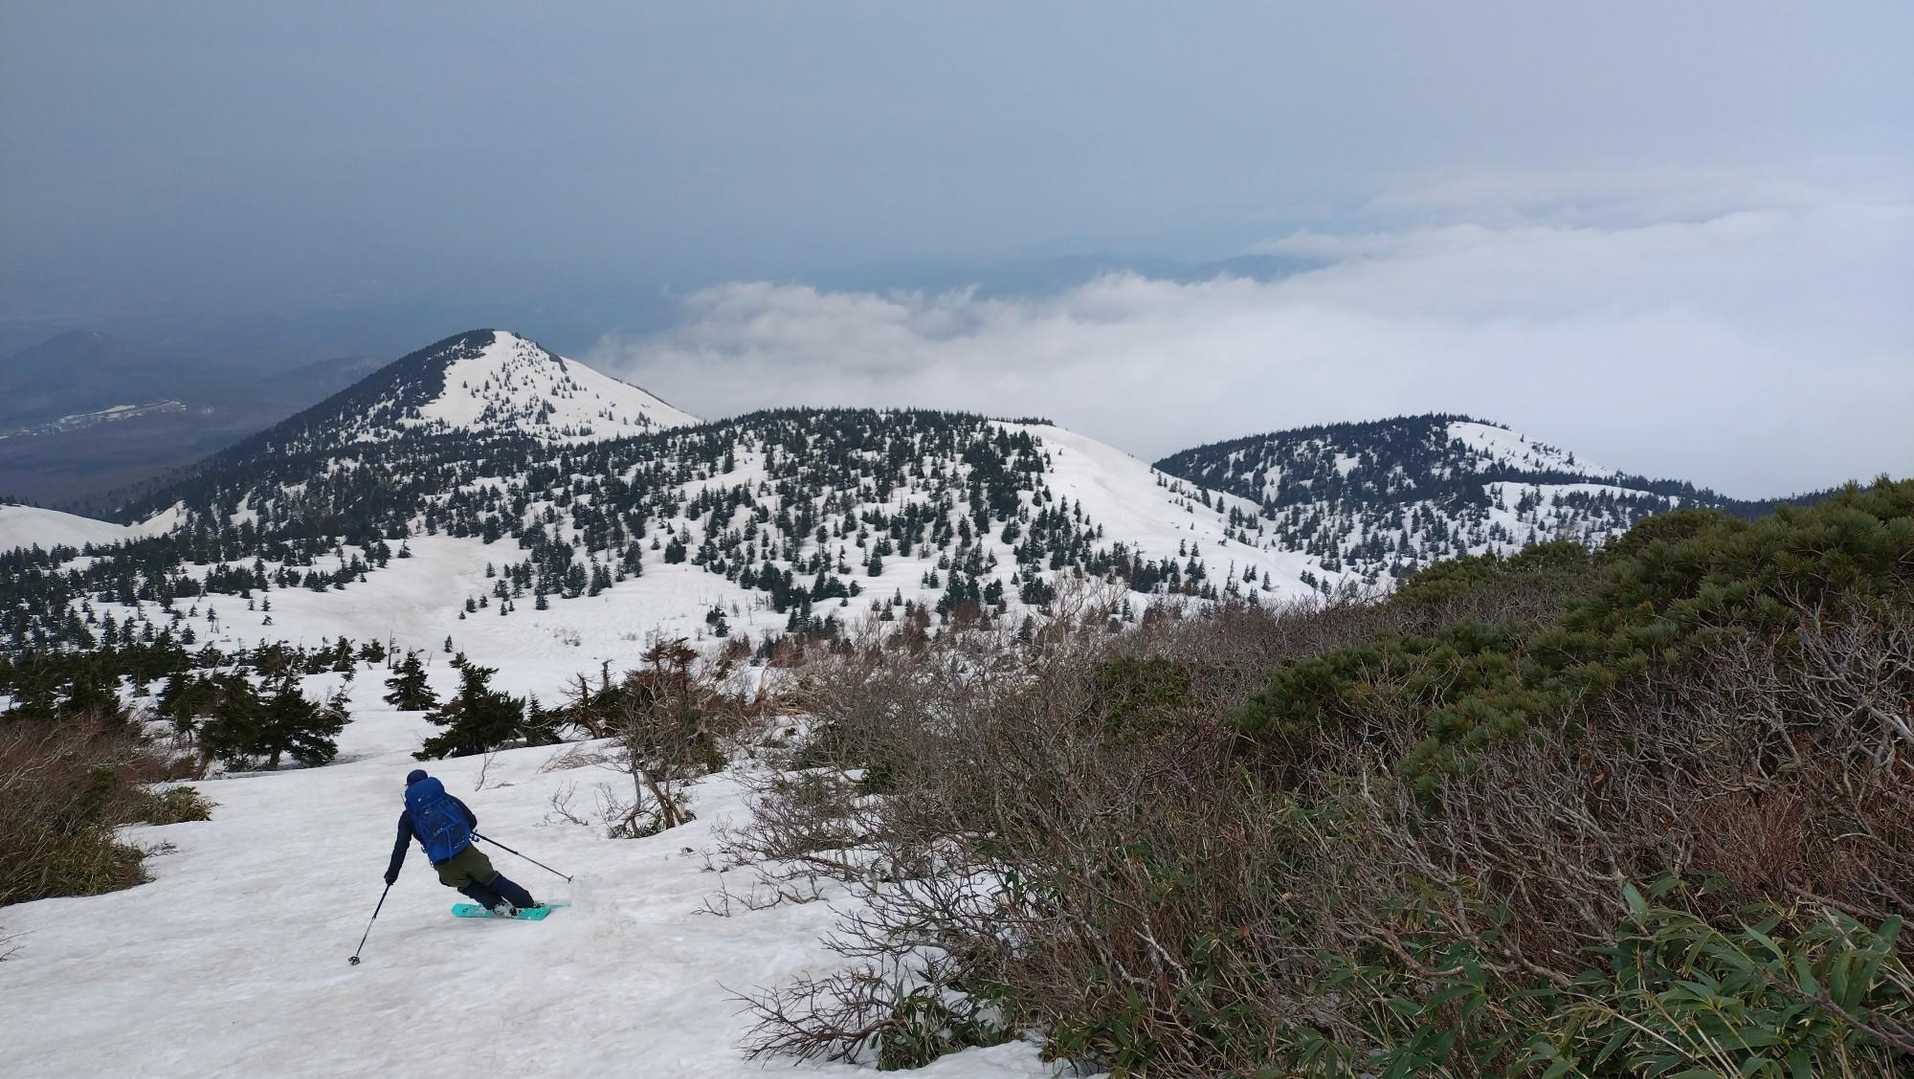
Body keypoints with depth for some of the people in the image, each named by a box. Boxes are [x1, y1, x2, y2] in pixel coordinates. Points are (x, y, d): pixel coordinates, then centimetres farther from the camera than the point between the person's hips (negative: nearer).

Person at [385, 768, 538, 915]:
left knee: (467, 885, 27)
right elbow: (472, 820, 12)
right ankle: (528, 903, 11)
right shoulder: (447, 799, 14)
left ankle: (498, 905, 11)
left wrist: (392, 872, 13)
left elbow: (400, 847, 4)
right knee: (491, 878, 17)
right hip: (467, 853, 1)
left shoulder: (408, 817, 11)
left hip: (445, 867, -1)